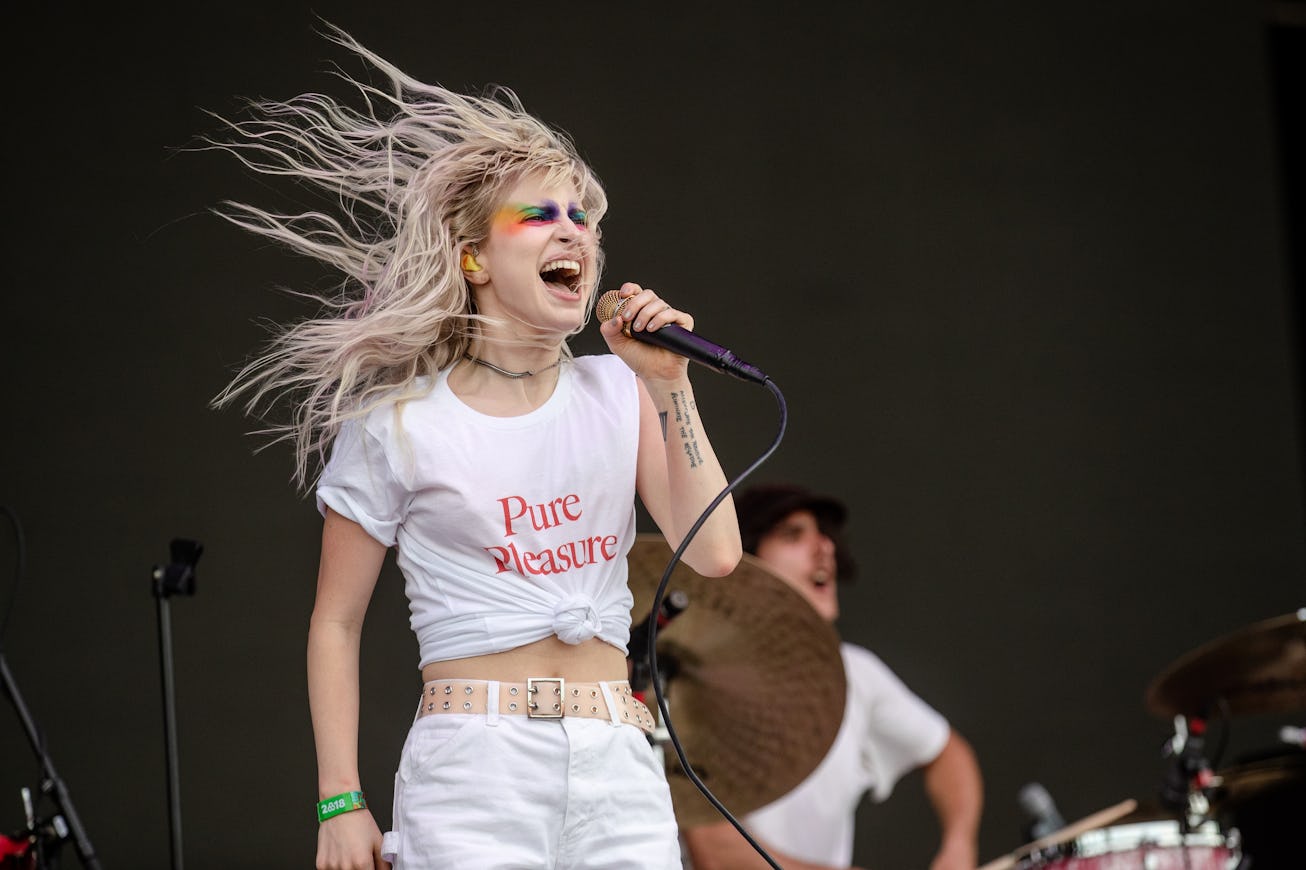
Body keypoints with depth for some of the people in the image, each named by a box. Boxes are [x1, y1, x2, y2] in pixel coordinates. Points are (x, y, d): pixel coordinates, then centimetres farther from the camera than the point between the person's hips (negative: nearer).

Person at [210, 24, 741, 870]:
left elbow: (714, 553, -1)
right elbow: (336, 623, 5)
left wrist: (670, 385, -4)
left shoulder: (615, 392, 9)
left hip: (619, 768, 3)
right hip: (473, 766, -3)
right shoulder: (397, 427, 1)